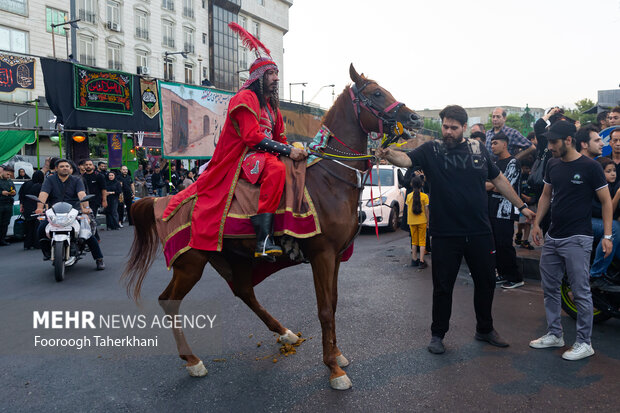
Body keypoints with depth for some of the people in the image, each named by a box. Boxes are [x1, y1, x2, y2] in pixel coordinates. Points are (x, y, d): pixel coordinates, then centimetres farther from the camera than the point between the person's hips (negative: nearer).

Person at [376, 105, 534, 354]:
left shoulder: (478, 149, 7)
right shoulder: (432, 150, -2)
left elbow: (499, 179, 15)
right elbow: (406, 159, -19)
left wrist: (521, 205, 17)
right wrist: (388, 154, -41)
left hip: (479, 232, 3)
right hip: (445, 234, -3)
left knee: (486, 282, 15)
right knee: (443, 286, 7)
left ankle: (485, 329, 36)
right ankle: (438, 334, 25)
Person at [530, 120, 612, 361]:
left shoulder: (590, 167, -9)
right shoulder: (553, 165, 9)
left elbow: (606, 201, -5)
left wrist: (607, 235, -11)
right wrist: (536, 223, 10)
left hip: (577, 239, -7)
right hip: (552, 237, 7)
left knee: (581, 292, -1)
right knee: (550, 288, 13)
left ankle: (584, 343, 12)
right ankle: (554, 334, 27)